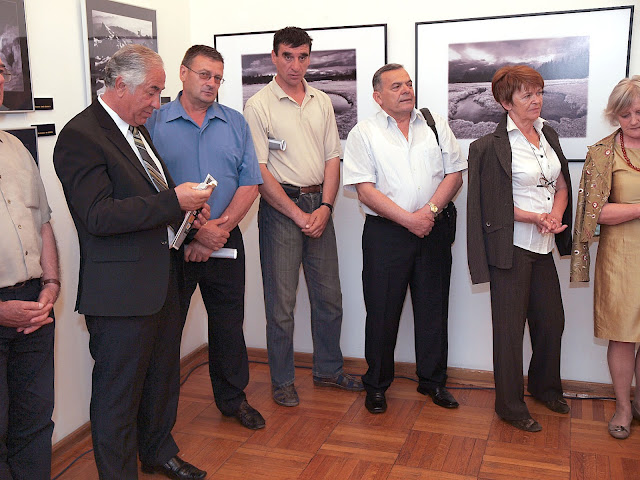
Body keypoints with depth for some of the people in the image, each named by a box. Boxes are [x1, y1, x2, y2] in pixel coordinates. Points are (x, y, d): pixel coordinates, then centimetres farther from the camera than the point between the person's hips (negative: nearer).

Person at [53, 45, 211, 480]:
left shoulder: (137, 129, 13)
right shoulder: (81, 136, -16)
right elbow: (98, 216, -25)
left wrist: (186, 208, 5)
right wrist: (174, 201, -25)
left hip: (163, 279, 9)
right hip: (122, 290, -9)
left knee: (163, 375, 24)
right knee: (119, 393, 7)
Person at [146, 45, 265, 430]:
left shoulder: (235, 123, 8)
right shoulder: (154, 123, -2)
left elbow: (250, 183, 2)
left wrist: (220, 227, -10)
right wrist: (195, 232, -15)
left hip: (225, 241, 3)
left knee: (229, 323, 13)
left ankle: (233, 397, 31)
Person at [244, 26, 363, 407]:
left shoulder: (322, 102, 11)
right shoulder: (259, 106, -5)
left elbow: (332, 159, 9)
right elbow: (259, 171, -10)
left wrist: (324, 209, -4)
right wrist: (298, 214, -12)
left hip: (319, 206, 5)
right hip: (280, 208, -5)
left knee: (329, 296, 12)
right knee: (281, 301, 1)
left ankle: (329, 369, 29)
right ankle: (282, 380, 17)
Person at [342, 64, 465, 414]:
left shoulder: (436, 125, 11)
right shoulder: (363, 133, 1)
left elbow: (454, 174, 6)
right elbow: (365, 189, -8)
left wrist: (430, 209, -10)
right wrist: (409, 219, -14)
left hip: (434, 229, 3)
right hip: (385, 232, -3)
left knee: (433, 307, 10)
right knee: (382, 310, 2)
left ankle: (432, 380, 26)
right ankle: (376, 385, 19)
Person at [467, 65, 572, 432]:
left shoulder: (548, 135, 10)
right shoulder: (492, 146, -11)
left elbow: (562, 186, 13)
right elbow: (493, 205, -12)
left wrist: (556, 215, -6)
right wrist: (536, 218, -19)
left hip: (543, 246, 7)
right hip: (511, 246, -7)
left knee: (552, 320, 16)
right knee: (511, 326, 4)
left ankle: (545, 387, 40)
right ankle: (510, 406, 20)